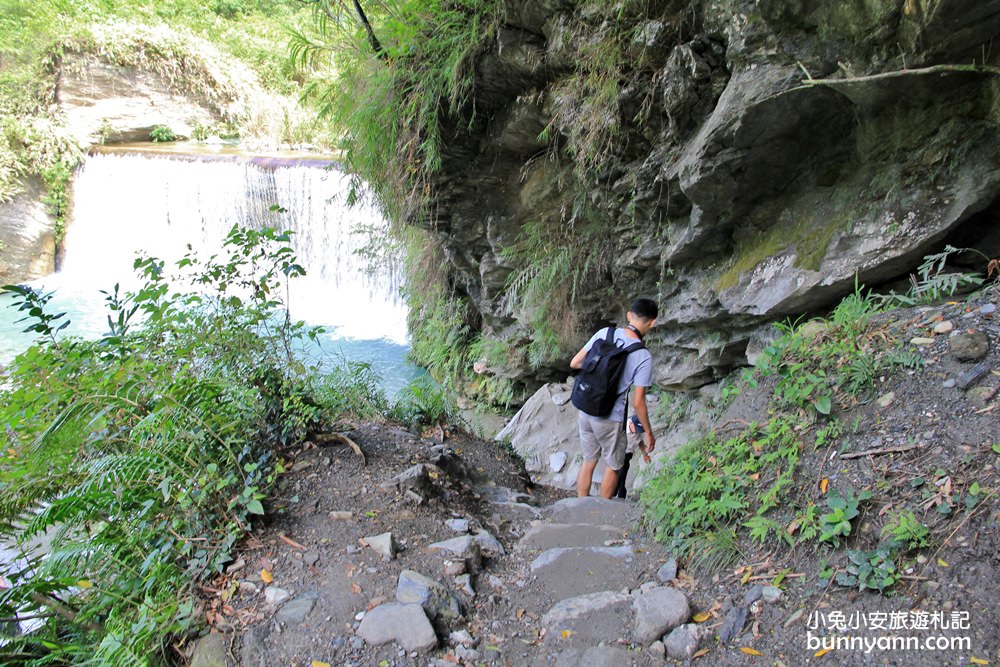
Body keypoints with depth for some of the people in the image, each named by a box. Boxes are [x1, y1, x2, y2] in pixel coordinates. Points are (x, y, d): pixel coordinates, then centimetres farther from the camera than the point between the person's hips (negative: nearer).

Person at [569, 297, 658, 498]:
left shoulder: (604, 333, -8)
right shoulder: (643, 357, -18)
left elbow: (574, 363, -2)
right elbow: (638, 403, -15)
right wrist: (648, 432, -1)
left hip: (585, 412, 4)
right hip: (609, 420, -4)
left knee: (588, 461, 22)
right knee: (613, 466, 20)